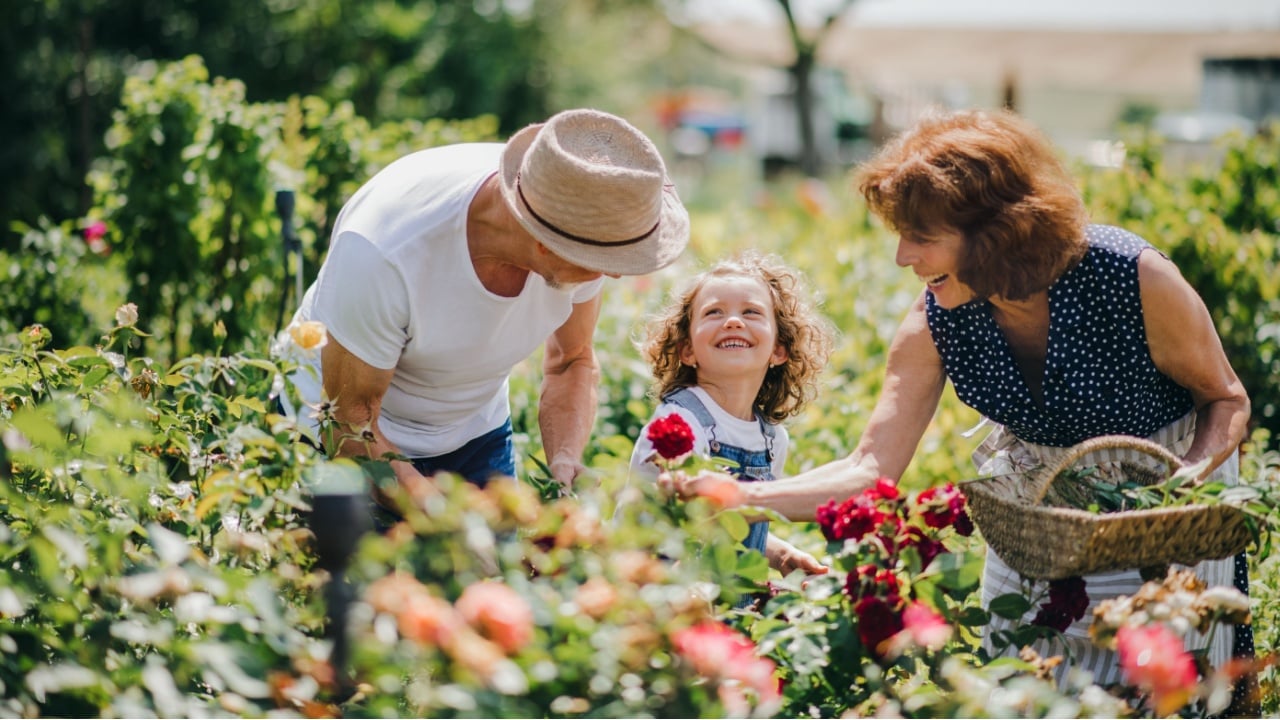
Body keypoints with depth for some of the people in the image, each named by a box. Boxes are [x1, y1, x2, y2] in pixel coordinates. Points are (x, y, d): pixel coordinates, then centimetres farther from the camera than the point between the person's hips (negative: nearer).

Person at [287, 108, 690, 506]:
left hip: (474, 430, 4)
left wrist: (564, 463, -25)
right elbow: (349, 423, -27)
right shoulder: (384, 251, -39)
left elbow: (572, 363, -6)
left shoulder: (583, 231, -25)